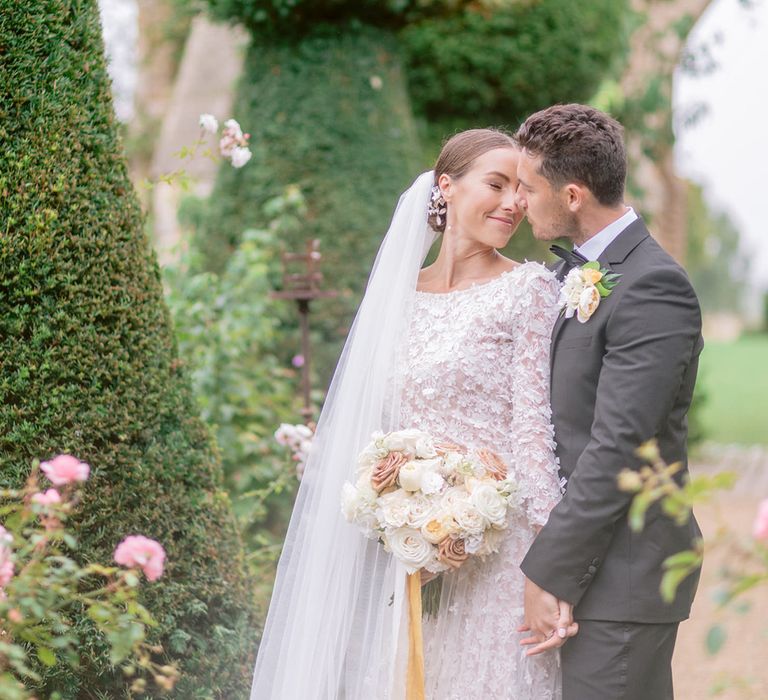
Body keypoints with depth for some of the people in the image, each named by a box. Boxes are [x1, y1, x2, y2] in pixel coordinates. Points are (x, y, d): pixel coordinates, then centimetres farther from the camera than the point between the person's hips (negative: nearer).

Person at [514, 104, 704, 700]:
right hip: (579, 555, 9)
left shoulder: (653, 287, -16)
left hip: (621, 578, -9)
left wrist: (548, 573, -18)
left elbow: (618, 448, -21)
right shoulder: (573, 271, 13)